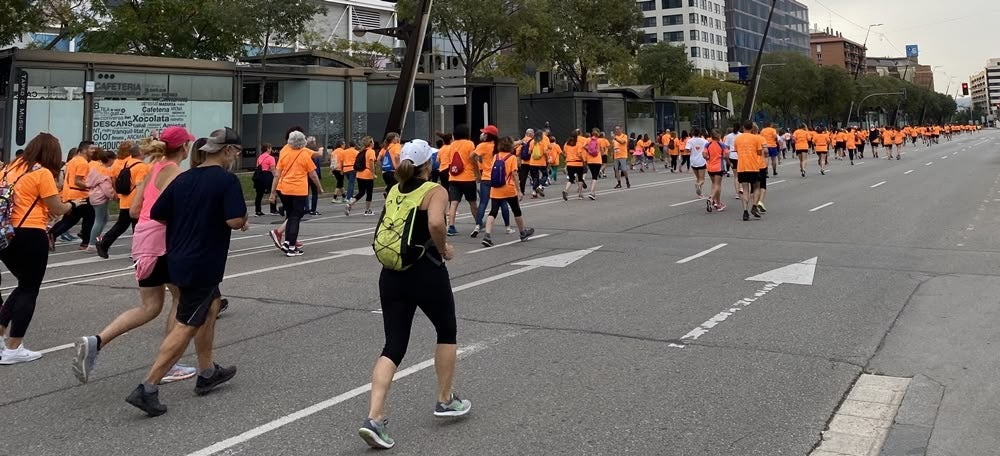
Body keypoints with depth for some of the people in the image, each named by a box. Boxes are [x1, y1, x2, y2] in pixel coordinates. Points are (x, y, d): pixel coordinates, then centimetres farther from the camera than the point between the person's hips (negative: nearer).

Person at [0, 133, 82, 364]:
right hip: (29, 236, -7)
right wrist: (73, 203, 12)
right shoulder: (42, 173, -9)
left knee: (24, 285, 23)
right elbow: (57, 209, -7)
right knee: (29, 289, 4)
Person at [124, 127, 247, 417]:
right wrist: (242, 221, -1)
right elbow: (235, 220, -24)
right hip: (204, 265, -8)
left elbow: (157, 214, 8)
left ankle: (207, 374, 31)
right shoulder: (227, 180, -14)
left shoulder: (182, 179, 7)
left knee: (211, 307, 24)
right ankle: (147, 388, -5)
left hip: (179, 260, 8)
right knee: (186, 326, -3)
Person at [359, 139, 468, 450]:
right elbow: (436, 224, -27)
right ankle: (445, 401, 29)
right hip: (426, 273, -5)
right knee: (447, 332, 20)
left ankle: (374, 418, -8)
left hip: (392, 275, 5)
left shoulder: (393, 193, 10)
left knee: (393, 346, 5)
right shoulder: (435, 191, -8)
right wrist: (443, 249, -9)